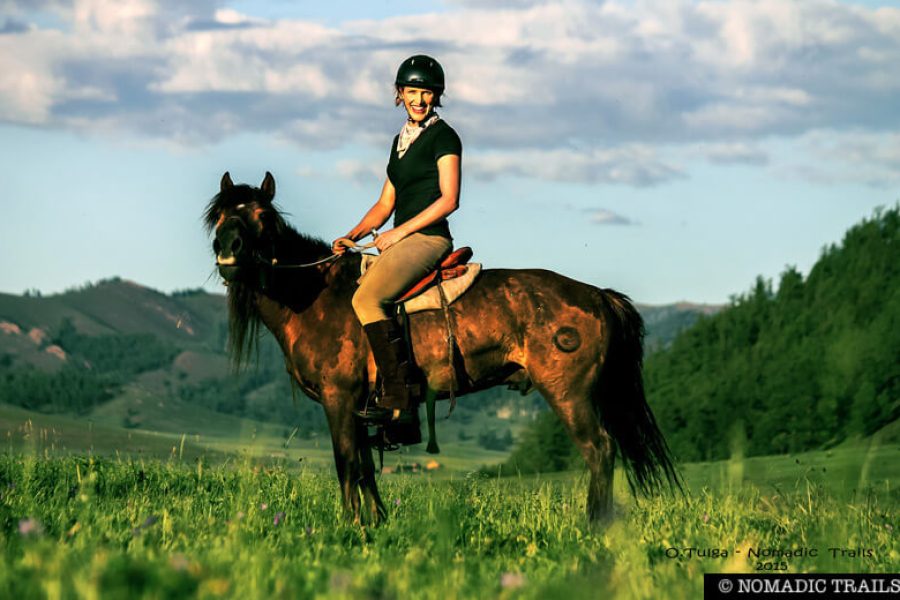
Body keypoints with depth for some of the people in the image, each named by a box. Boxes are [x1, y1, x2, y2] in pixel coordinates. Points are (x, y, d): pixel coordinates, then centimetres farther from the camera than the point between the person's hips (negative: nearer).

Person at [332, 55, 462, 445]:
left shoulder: (443, 137, -4)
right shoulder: (402, 139, 21)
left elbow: (449, 200, -13)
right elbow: (386, 203, 23)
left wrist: (399, 232, -14)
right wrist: (353, 236, 8)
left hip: (428, 238, -9)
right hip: (401, 242, 9)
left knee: (367, 299, -27)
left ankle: (398, 399, -29)